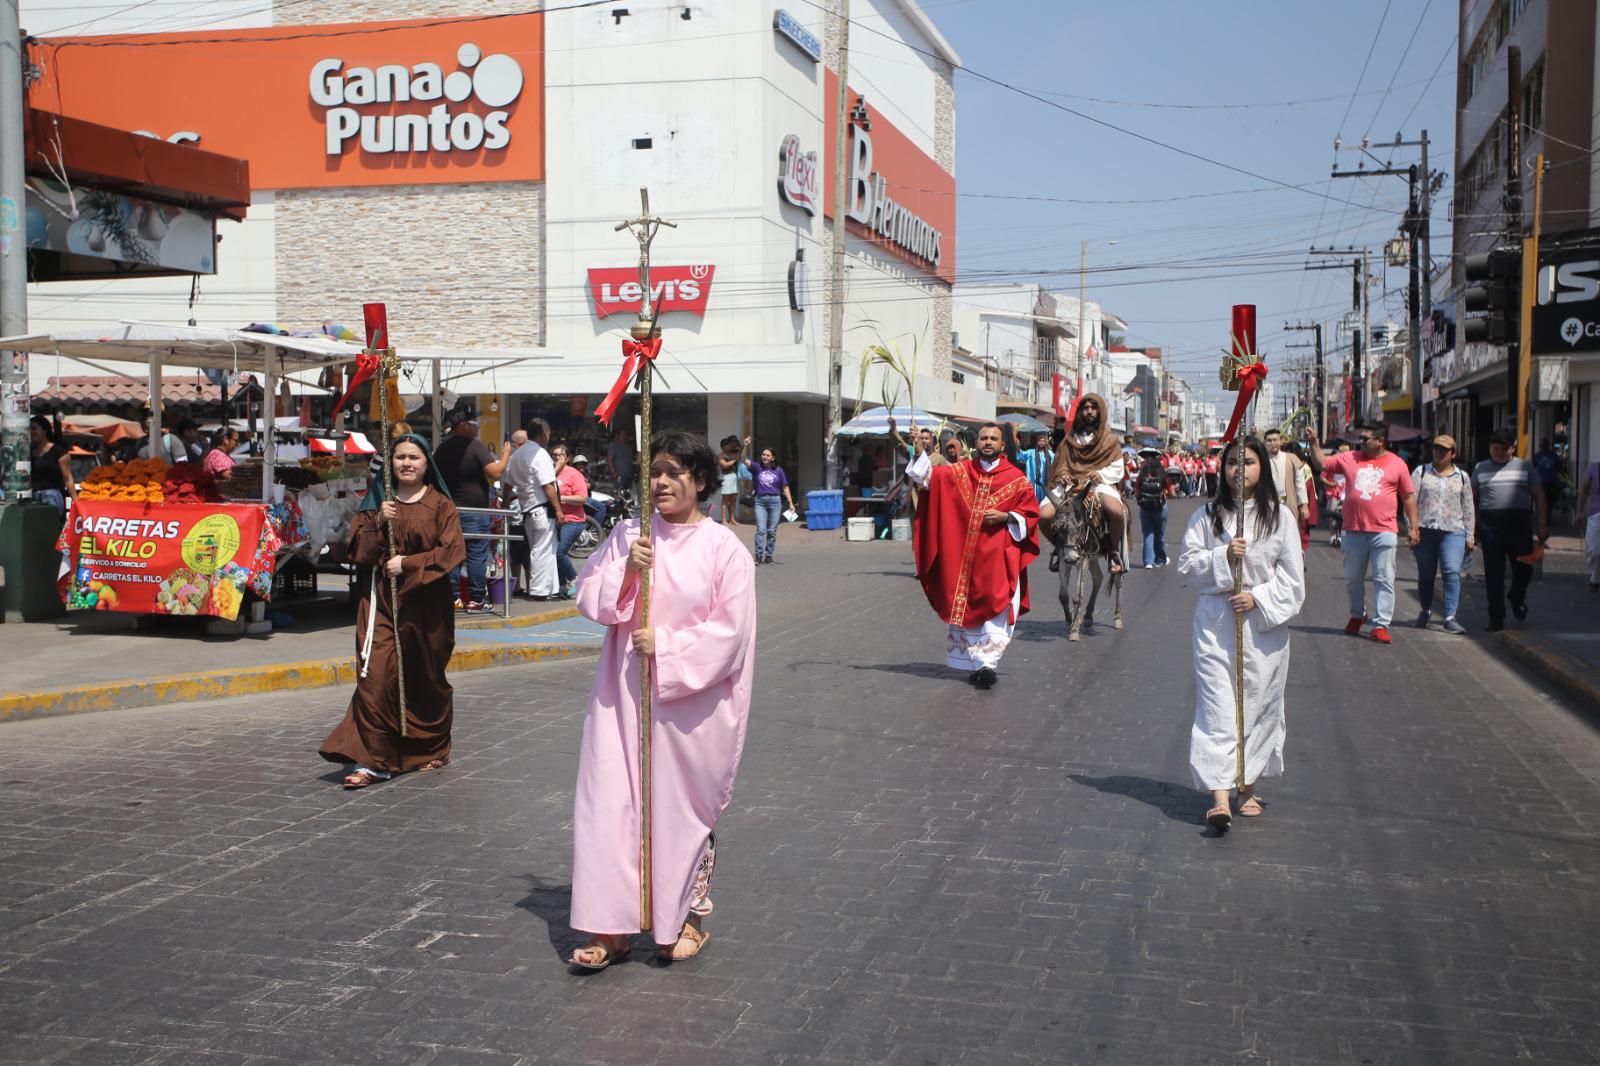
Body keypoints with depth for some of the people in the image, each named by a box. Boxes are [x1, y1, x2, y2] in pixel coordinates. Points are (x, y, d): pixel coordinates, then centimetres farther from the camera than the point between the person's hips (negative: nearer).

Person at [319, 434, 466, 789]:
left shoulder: (440, 505, 2)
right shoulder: (378, 501, 10)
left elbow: (451, 550, -7)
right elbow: (359, 550, 5)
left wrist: (408, 564, -14)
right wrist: (379, 523, -12)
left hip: (427, 603, -1)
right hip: (383, 600, 2)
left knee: (426, 679, 10)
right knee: (376, 676, -11)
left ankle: (433, 750, 31)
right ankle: (371, 760, -10)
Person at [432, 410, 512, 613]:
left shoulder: (442, 449, 10)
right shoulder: (474, 446, -11)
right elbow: (495, 473, -17)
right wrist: (505, 455, -3)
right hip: (475, 510, -6)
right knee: (477, 555, -2)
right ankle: (477, 600, -2)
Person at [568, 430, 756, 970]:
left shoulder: (724, 548, -6)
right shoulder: (627, 535, 5)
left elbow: (729, 631, -9)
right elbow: (589, 597, 3)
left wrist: (666, 647, -16)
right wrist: (625, 571, -14)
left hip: (691, 701, -3)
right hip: (623, 694, 3)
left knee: (685, 808, 10)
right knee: (611, 802, 0)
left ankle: (689, 917, 29)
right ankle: (609, 927, 9)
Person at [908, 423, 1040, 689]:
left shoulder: (1017, 479, 3)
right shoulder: (959, 472, 10)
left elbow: (1030, 513, 4)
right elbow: (929, 476, 1)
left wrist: (1006, 517, -11)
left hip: (999, 556, -3)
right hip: (965, 555, 3)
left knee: (998, 607, -14)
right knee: (967, 608, 7)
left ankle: (988, 662, -16)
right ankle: (976, 663, 18)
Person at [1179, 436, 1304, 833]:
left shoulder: (1280, 517, 2)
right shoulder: (1207, 515, 4)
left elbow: (1292, 578, 2)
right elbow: (1188, 564, 1)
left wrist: (1258, 598, -11)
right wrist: (1224, 557, -14)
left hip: (1264, 626, 1)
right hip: (1215, 625, -1)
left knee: (1258, 704, 9)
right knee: (1217, 708, -8)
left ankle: (1249, 786, 27)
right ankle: (1220, 796, -14)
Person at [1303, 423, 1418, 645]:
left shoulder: (1397, 464, 1)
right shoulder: (1349, 459, 6)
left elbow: (1409, 497, 5)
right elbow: (1322, 464, 13)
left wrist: (1413, 527, 2)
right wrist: (1314, 443, 0)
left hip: (1384, 532, -3)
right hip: (1354, 531, 3)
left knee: (1384, 579, -4)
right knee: (1352, 578, 14)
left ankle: (1381, 625, 0)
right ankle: (1357, 615, 35)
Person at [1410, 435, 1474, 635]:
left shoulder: (1462, 476, 12)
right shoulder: (1421, 472, 8)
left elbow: (1468, 508, 14)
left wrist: (1469, 537, 12)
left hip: (1453, 531, 0)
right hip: (1425, 530, 0)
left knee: (1452, 572, -14)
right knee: (1425, 574, 9)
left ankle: (1450, 617, -15)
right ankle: (1425, 611, 28)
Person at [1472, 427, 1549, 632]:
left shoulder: (1525, 467, 10)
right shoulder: (1481, 469, 11)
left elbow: (1538, 495, 8)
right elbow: (1472, 499, 13)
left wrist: (1542, 525, -1)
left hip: (1519, 524, 0)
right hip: (1490, 526, 0)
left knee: (1524, 569, -1)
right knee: (1494, 574, 0)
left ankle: (1516, 598, 32)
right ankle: (1496, 617, 8)